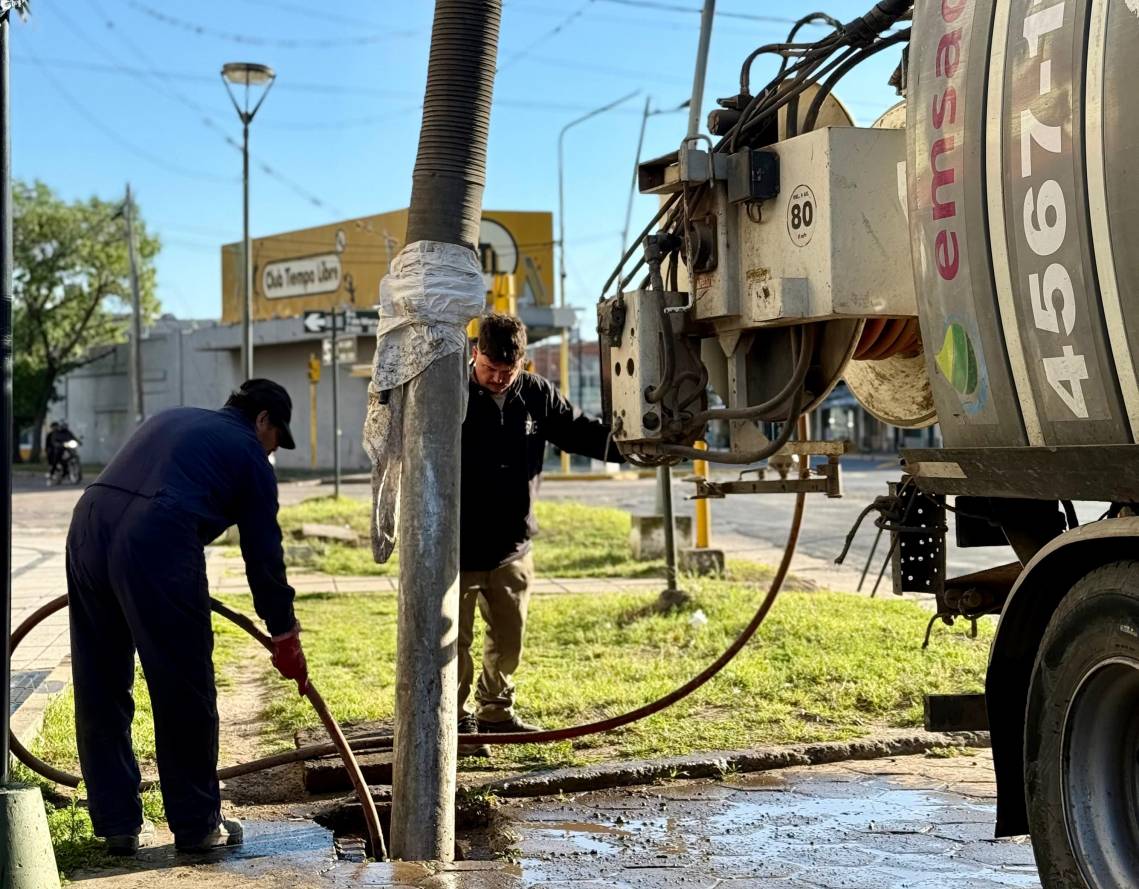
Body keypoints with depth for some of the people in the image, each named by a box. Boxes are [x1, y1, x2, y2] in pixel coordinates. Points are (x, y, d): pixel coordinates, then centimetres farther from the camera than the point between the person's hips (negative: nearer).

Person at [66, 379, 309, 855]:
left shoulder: (170, 420, 32)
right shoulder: (249, 454, 14)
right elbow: (263, 551, 13)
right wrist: (285, 636, 21)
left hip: (88, 526, 7)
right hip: (156, 544, -7)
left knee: (100, 691, 14)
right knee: (185, 692, 6)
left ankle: (119, 824, 22)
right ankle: (197, 825, 15)